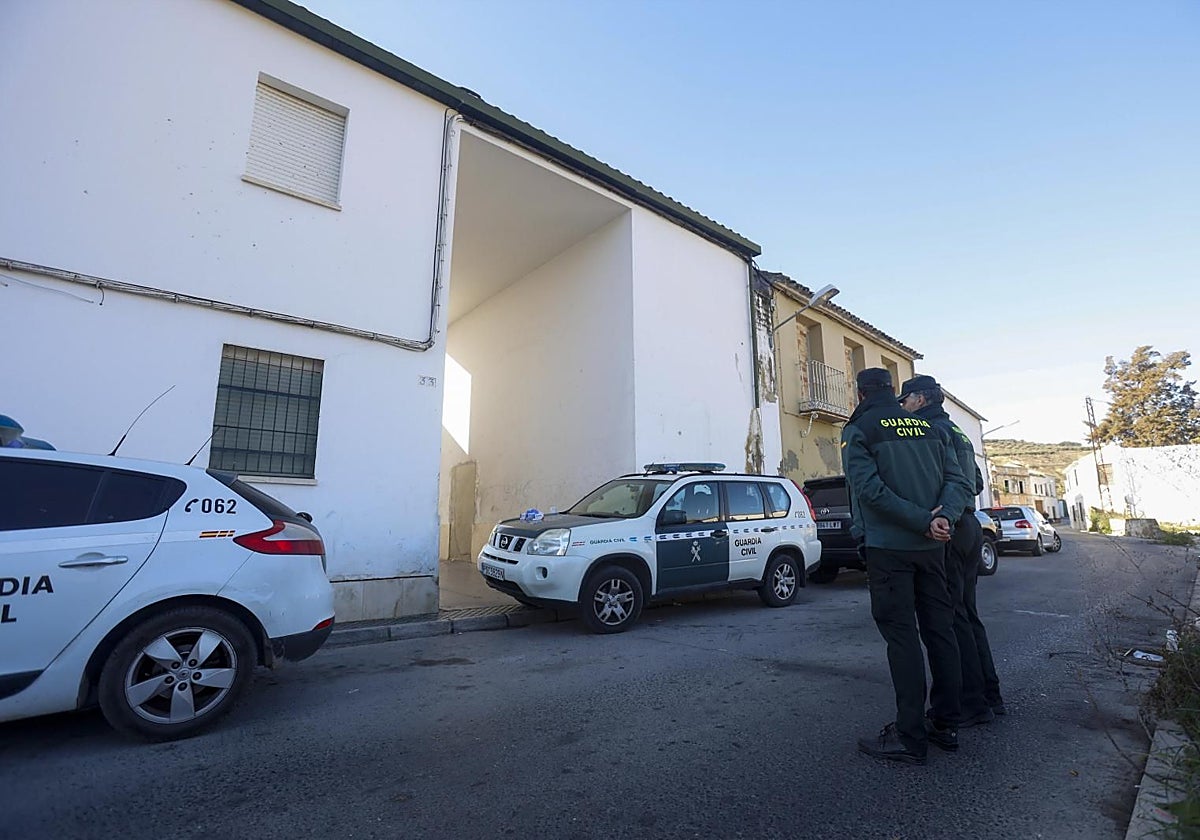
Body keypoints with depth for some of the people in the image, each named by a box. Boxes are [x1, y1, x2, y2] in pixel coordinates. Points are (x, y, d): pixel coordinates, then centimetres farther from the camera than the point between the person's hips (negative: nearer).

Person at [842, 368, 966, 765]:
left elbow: (870, 489, -17)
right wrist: (942, 517, -9)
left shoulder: (858, 430, -5)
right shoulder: (927, 427, 13)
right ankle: (945, 725, 23)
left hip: (888, 546, -6)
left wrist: (923, 521, -14)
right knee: (940, 630, 13)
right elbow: (954, 478, 5)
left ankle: (909, 736, 4)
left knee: (901, 635, -2)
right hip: (931, 547, 6)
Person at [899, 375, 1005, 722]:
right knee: (967, 615, 16)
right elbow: (976, 483, 24)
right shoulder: (956, 431, 21)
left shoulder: (934, 429, -9)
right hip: (969, 527, 10)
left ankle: (972, 703, 1)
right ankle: (989, 695, 23)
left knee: (951, 618, -5)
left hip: (947, 530, -10)